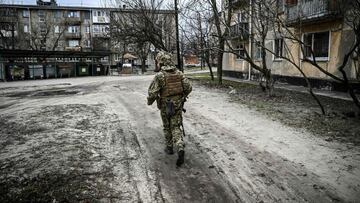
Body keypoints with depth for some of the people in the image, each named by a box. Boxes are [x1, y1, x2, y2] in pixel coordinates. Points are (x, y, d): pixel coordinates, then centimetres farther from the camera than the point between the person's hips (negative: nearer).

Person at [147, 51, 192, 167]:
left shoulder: (159, 76, -15)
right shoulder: (179, 73, -1)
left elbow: (153, 93, -18)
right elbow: (189, 87, -1)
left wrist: (149, 102, 3)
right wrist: (182, 96, 18)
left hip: (165, 106, -3)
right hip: (178, 105, 3)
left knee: (167, 127, 18)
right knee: (176, 128, 7)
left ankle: (169, 148, 31)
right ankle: (180, 149, -14)